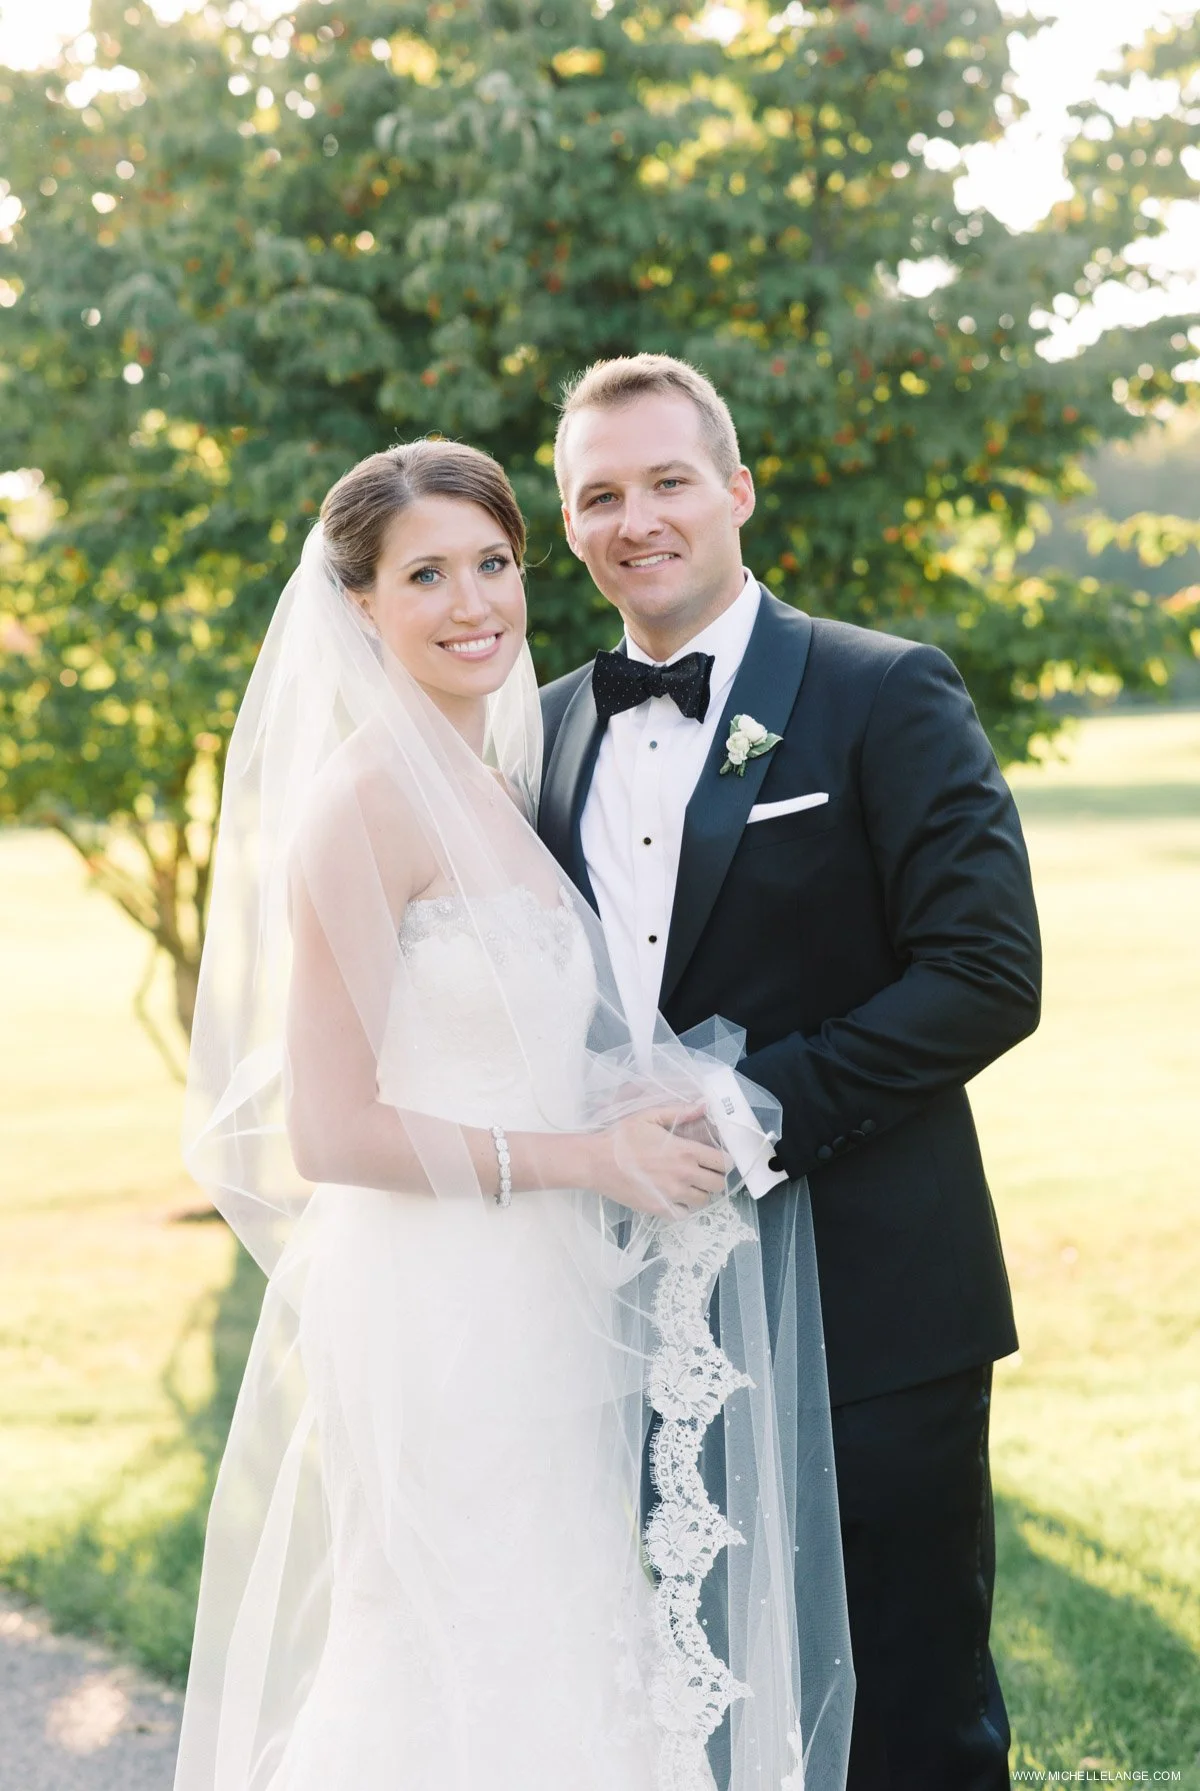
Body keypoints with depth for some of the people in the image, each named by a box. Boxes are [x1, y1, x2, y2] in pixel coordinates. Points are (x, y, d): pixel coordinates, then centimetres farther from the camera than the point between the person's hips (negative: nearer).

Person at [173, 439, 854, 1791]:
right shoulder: (362, 802, -15)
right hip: (434, 1313, -8)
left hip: (541, 1311, 8)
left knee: (555, 1667, 16)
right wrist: (584, 1156, -15)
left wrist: (641, 1115, 1)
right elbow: (328, 1132, -18)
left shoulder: (498, 786, 12)